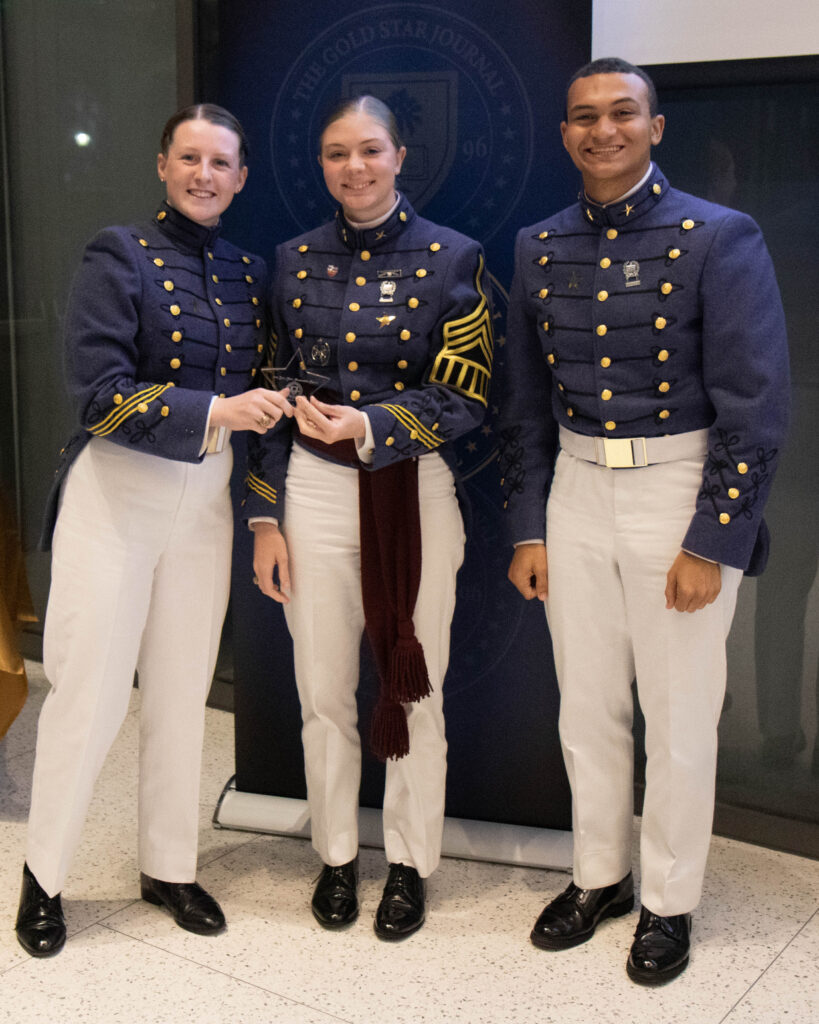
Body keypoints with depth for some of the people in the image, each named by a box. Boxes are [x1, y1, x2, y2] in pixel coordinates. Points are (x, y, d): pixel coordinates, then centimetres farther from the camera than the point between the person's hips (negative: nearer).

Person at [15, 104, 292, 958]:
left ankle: (168, 867, 28)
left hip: (206, 499, 5)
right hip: (116, 494, -5)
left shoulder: (248, 272, 9)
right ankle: (43, 876, 20)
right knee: (88, 692, 0)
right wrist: (213, 412, -24)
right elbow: (100, 392, -16)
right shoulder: (119, 255, -7)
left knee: (182, 692, 12)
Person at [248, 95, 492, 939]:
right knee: (324, 694, 11)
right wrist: (265, 518, 4)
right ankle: (336, 855, 31)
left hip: (413, 491, -2)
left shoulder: (451, 258, -4)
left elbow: (464, 399, -7)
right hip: (315, 491, 2)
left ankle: (410, 862, 28)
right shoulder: (294, 262, 5)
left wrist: (371, 426, -23)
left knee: (415, 691, 8)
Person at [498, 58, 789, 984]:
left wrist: (710, 544, -14)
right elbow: (524, 404, 10)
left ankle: (668, 902, 25)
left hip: (679, 490, -4)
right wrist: (526, 530, 6)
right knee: (586, 709, 14)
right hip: (577, 492, 4)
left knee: (679, 719, 6)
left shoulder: (718, 239, -8)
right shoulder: (539, 248, 6)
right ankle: (598, 876, 33)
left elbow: (756, 409, -11)